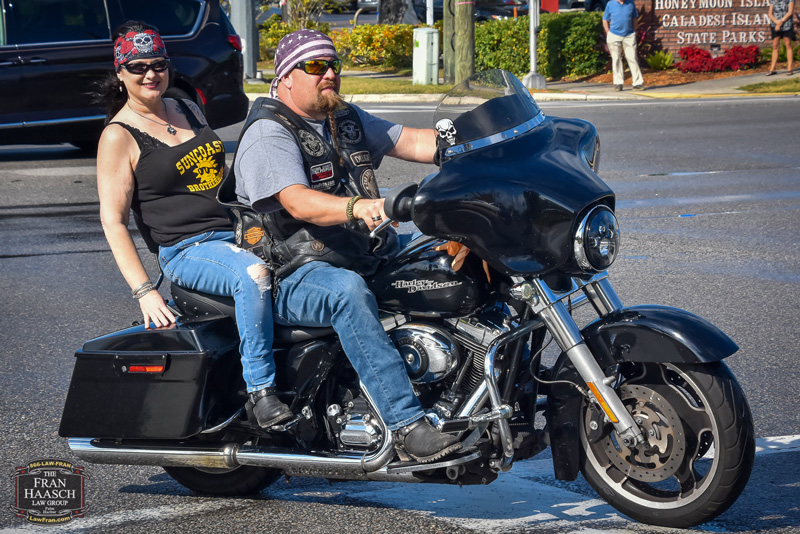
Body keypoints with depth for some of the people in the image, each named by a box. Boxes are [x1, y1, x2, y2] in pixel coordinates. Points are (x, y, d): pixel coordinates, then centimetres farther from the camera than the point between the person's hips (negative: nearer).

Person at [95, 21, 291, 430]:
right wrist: (144, 292, -19)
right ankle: (260, 390, -30)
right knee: (253, 275, -37)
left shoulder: (187, 110, 17)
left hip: (238, 233, 7)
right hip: (187, 251, -7)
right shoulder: (119, 136, -3)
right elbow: (113, 220, -9)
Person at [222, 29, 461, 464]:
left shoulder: (346, 119, 18)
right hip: (292, 278, -9)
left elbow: (411, 142, 11)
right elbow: (298, 202, -27)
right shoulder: (269, 135, -11)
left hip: (364, 257, 9)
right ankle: (408, 428, -44)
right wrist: (356, 208, -45)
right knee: (348, 292, -39)